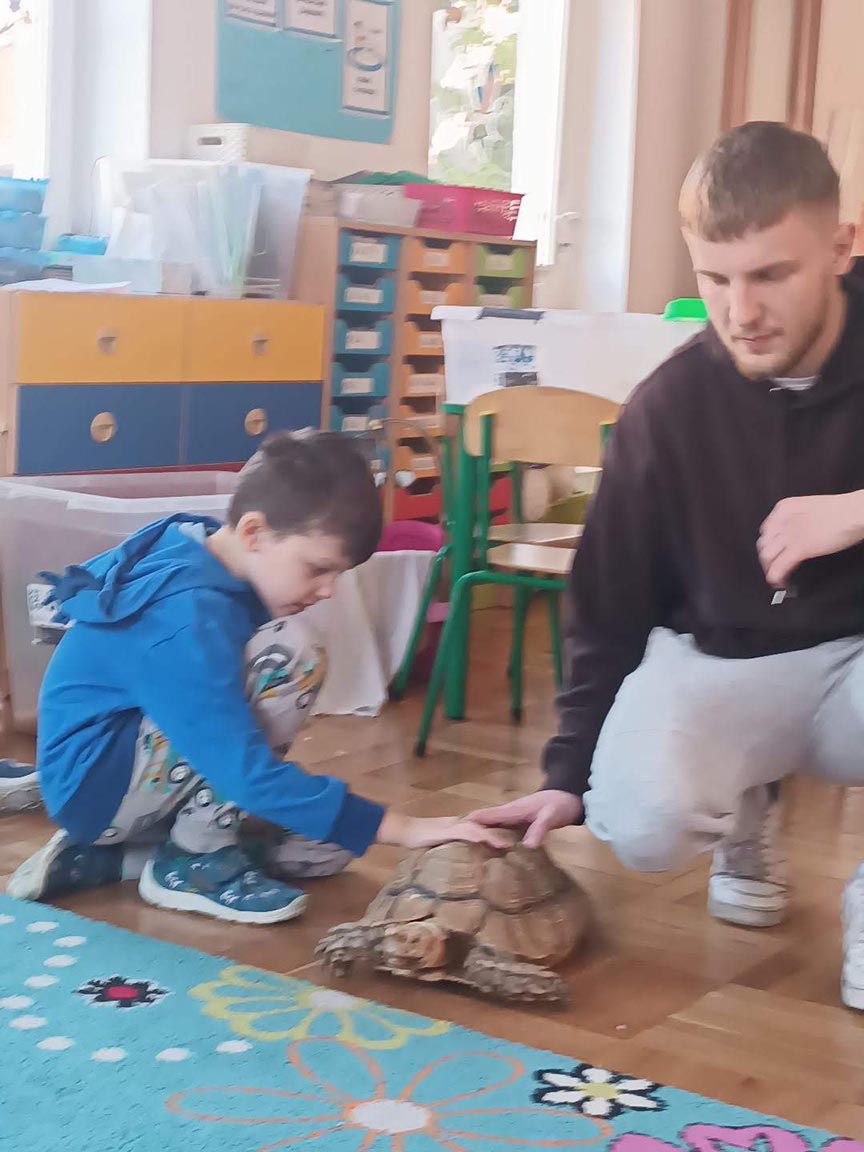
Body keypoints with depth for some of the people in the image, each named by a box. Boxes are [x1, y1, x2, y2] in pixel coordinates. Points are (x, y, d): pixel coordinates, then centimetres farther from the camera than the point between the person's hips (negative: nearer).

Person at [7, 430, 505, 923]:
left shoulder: (215, 568, 0)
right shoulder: (187, 617, -29)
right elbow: (246, 771, -33)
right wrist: (399, 827, -32)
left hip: (153, 764, 10)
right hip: (96, 780, -10)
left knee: (325, 846, 6)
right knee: (287, 658, -24)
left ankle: (102, 855, 7)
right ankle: (192, 861, -10)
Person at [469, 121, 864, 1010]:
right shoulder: (671, 405, -9)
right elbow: (608, 604, 1)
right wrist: (568, 772, -2)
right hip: (719, 660, 1)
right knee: (642, 822, -29)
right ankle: (745, 811, 10)